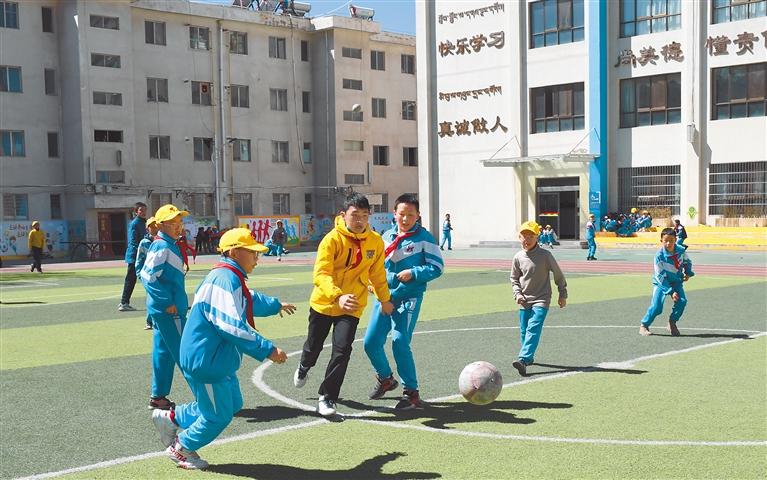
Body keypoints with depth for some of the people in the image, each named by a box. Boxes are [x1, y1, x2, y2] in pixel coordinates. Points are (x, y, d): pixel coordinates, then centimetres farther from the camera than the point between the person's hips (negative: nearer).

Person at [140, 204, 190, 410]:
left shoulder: (169, 245, 14)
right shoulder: (163, 246, -16)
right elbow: (148, 276, -23)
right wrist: (168, 303, -20)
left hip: (162, 310, 10)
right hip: (169, 311, -10)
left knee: (163, 353, 14)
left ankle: (158, 397, 21)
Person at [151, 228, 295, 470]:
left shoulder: (230, 277, 11)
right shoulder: (227, 279, -23)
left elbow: (250, 300, 32)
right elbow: (233, 326, -31)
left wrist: (276, 305, 46)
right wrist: (267, 350, -28)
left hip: (217, 358, 11)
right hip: (206, 361, -11)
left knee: (232, 404, 21)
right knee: (219, 416, 5)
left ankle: (171, 418, 31)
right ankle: (182, 448, 27)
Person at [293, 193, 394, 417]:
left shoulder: (376, 241, -7)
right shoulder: (332, 239, -20)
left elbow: (377, 273, 9)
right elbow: (321, 274, -29)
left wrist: (385, 299, 17)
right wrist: (338, 296, -45)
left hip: (352, 306, 1)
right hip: (323, 303, -1)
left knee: (342, 349, -15)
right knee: (314, 345, 18)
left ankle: (327, 397, 1)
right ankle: (303, 369, 54)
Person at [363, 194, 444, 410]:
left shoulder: (424, 238, -5)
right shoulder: (387, 236, 9)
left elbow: (437, 267, -5)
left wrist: (413, 273, -16)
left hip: (409, 298, -5)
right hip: (385, 296, 5)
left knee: (400, 342, -16)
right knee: (371, 342, 3)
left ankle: (411, 392, -3)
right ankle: (385, 378, 31)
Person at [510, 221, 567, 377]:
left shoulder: (545, 255, -9)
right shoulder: (518, 257, 1)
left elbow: (558, 274, 3)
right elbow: (514, 278, 14)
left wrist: (563, 295, 8)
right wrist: (517, 294, -1)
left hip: (541, 300, -4)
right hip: (525, 301, 4)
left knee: (533, 329, -19)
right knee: (524, 331, 10)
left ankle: (523, 360, -30)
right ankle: (529, 357, 31)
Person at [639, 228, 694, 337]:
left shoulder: (681, 250, -12)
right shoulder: (659, 256, -24)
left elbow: (687, 262, 12)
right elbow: (660, 276, -21)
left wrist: (688, 273, -7)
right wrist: (671, 292, -23)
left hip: (676, 281, 4)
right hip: (661, 282, -4)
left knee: (682, 301, -17)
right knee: (656, 306, -17)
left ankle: (672, 323, 3)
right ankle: (644, 326, 0)